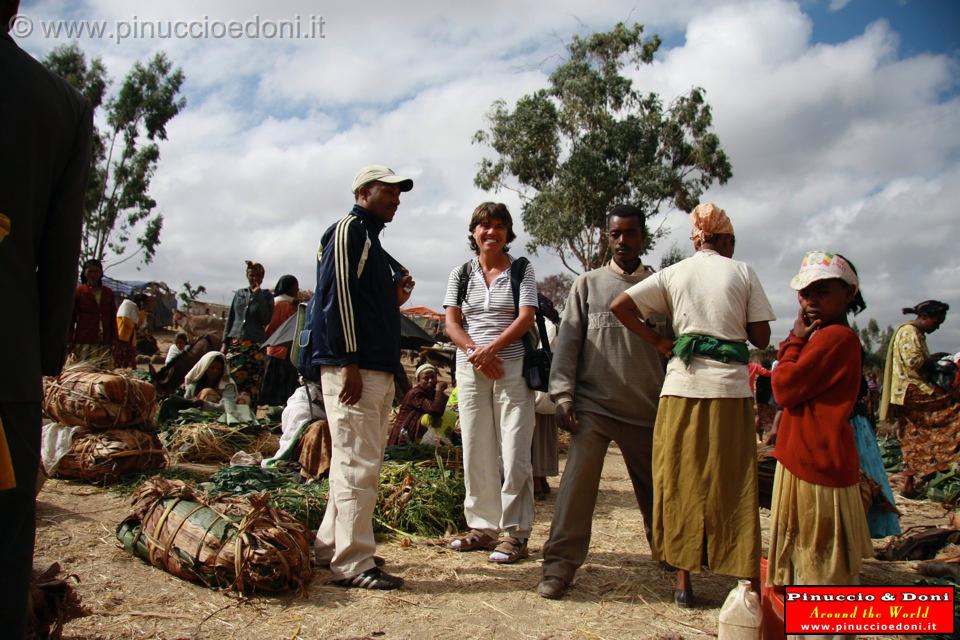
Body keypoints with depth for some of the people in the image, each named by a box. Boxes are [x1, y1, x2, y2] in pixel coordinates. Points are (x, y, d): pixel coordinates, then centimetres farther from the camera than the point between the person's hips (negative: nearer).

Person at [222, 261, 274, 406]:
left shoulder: (266, 296, 6)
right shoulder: (239, 293, 15)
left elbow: (265, 319, -8)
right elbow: (230, 319, 17)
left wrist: (258, 295, -9)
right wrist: (225, 342, 10)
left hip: (255, 346, -2)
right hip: (235, 344, 3)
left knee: (252, 385, -6)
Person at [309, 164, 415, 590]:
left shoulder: (371, 238, 24)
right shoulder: (348, 230, -6)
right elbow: (337, 296, -16)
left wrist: (395, 298, 8)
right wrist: (349, 363, -21)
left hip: (378, 370, 10)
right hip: (352, 369, -10)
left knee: (359, 463, 15)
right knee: (357, 466, -8)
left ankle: (330, 547, 25)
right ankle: (352, 565, -2)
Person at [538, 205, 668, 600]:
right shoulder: (588, 285, 6)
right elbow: (568, 342, 2)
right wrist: (563, 395, -8)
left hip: (647, 408, 2)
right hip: (594, 404, -2)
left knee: (656, 487, 15)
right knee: (577, 481, -12)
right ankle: (560, 564, -4)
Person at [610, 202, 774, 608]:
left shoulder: (673, 274, 7)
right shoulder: (743, 273, 4)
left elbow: (619, 306, -2)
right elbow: (761, 338, 3)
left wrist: (657, 341, 5)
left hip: (683, 385, 1)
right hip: (731, 387, -1)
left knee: (682, 482, 8)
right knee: (733, 485, 8)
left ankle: (684, 581, 14)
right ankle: (750, 579, 16)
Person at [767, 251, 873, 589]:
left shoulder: (835, 337, -19)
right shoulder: (826, 336, 14)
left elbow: (785, 387, -20)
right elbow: (786, 387, 12)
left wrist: (795, 339, -8)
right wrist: (796, 340, 0)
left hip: (819, 467, -10)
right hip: (806, 460, 11)